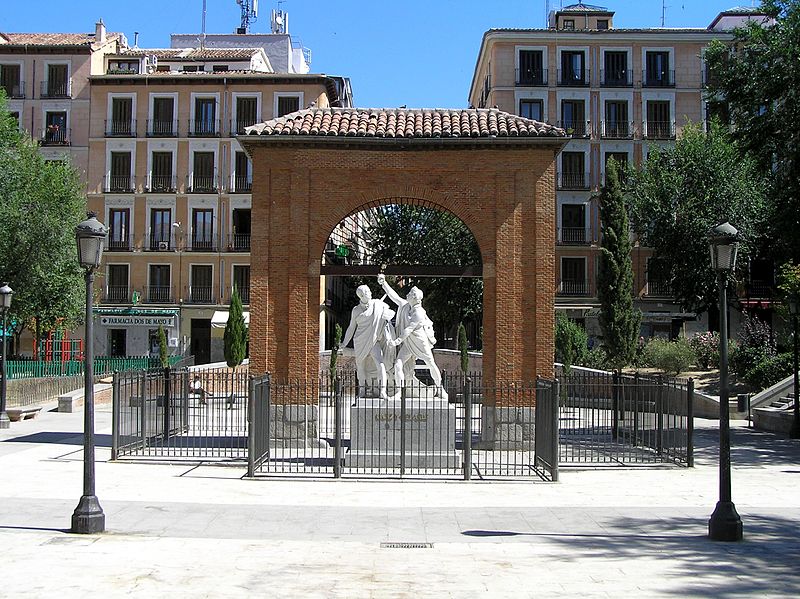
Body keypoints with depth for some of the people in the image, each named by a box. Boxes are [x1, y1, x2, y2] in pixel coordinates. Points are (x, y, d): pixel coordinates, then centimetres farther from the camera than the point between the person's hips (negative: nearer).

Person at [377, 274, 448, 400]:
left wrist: (399, 340, -30)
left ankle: (440, 389, 19)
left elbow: (409, 329, -24)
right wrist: (383, 283, 3)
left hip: (421, 342, -5)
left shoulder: (419, 313, -19)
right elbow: (393, 295, 8)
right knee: (398, 365, -10)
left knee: (431, 365, 3)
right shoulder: (405, 305, 1)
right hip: (407, 344, 6)